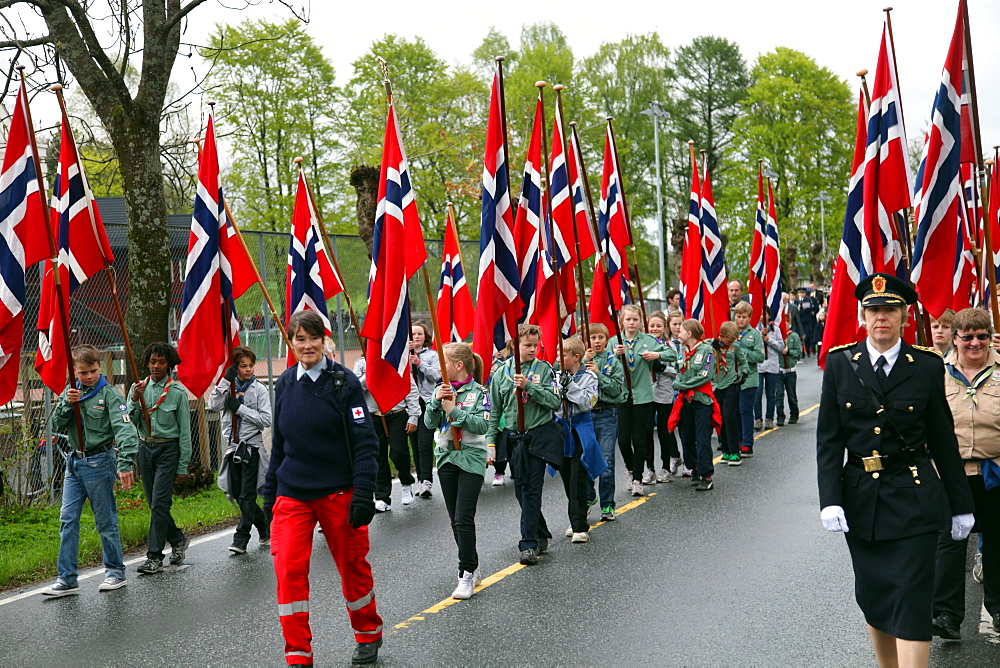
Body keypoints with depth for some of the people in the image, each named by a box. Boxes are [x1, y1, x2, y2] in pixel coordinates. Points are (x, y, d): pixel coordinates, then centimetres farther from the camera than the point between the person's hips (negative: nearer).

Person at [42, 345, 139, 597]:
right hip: (74, 462, 6)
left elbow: (125, 428, -21)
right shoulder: (70, 392, 9)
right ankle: (67, 579, 8)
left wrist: (125, 463, -33)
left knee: (105, 521, 3)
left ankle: (116, 572, 18)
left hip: (99, 462, -6)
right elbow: (56, 426, 5)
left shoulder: (109, 393, -10)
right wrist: (66, 404, -13)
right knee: (68, 519, 3)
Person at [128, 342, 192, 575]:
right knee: (155, 503, 11)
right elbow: (131, 423, 2)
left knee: (159, 503, -10)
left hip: (168, 449, -5)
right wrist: (135, 401, -15)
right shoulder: (138, 388, 7)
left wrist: (183, 466, -7)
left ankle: (155, 556, -4)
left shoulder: (177, 392, -5)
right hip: (145, 448, 5)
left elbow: (185, 431, -4)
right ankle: (178, 540, 31)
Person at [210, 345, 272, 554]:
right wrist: (225, 380, -18)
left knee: (247, 495, -7)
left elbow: (266, 419, -9)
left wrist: (240, 407, -15)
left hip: (252, 446, -4)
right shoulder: (228, 386, 7)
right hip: (233, 446, 5)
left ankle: (241, 538, -4)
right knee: (238, 495, 10)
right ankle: (266, 525, 28)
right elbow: (213, 405, -11)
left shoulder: (259, 389, -3)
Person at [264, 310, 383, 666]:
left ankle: (368, 635, 34)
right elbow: (278, 442, 15)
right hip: (292, 492, 3)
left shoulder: (344, 381, -9)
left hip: (338, 491, -3)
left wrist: (363, 493, -17)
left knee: (352, 564, 10)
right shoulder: (284, 384, 5)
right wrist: (271, 488, 14)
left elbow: (365, 441, -11)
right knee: (288, 568, -7)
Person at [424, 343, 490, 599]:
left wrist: (454, 410, -19)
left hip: (471, 459, -5)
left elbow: (482, 425, -16)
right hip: (446, 458, 5)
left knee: (464, 519, -11)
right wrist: (436, 401, -15)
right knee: (456, 521, 10)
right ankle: (472, 567, 24)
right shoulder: (441, 390, 7)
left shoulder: (479, 392, -5)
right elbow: (430, 424, 0)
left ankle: (467, 575, -3)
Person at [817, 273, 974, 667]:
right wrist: (829, 499, -9)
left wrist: (961, 505, 6)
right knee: (872, 595, 13)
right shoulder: (840, 364, 1)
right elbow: (828, 439, 0)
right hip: (860, 498, 2)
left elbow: (944, 440, 4)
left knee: (912, 600, -5)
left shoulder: (927, 367, -1)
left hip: (914, 499, -2)